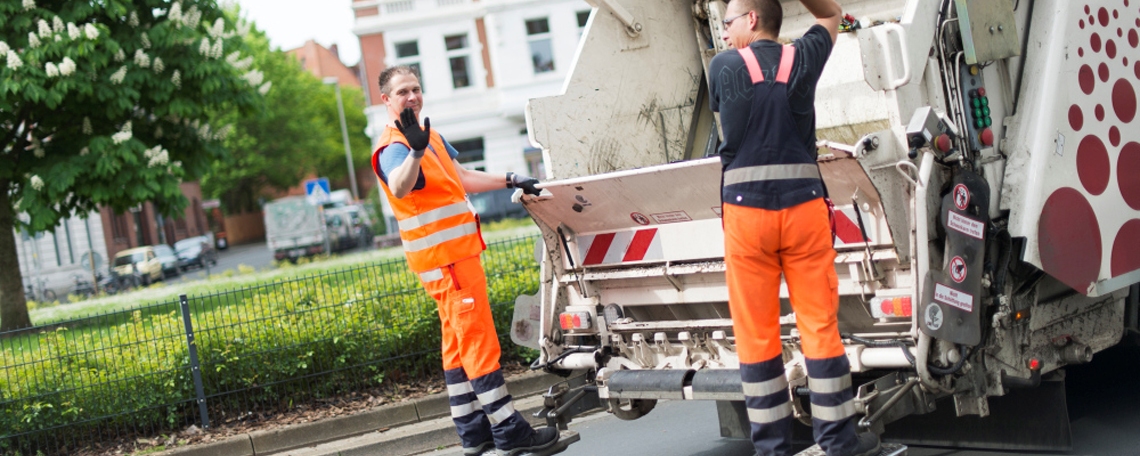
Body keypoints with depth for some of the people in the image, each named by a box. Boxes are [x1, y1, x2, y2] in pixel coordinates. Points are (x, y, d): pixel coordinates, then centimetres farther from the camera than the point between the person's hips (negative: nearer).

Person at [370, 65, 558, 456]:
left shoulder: (431, 137, 16)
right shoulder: (394, 149, -16)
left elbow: (462, 179, 27)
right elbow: (399, 188, -38)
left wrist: (510, 181, 24)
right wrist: (415, 152, -56)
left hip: (458, 253, 10)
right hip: (446, 259, -10)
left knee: (459, 344, 12)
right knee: (479, 342, -7)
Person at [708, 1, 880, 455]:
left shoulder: (723, 66, 1)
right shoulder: (802, 58, 7)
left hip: (745, 209, -1)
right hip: (804, 204, 2)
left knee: (755, 333, 5)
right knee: (820, 324, 6)